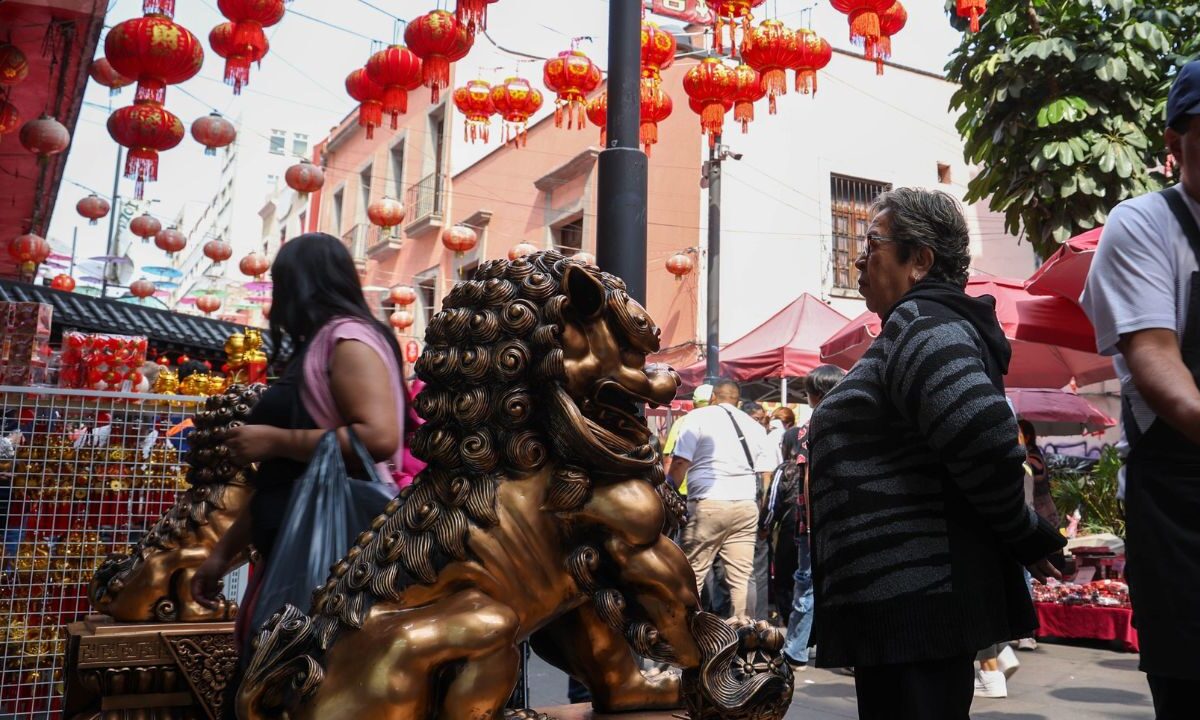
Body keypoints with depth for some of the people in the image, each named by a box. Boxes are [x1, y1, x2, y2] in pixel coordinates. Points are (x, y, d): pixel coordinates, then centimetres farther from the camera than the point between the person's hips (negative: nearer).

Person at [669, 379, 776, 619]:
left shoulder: (698, 417, 2)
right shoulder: (755, 426, 16)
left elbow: (680, 463, -6)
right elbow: (765, 473, 14)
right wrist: (761, 506, 20)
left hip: (708, 504, -4)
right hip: (746, 506, 5)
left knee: (691, 575, 0)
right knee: (741, 578, 7)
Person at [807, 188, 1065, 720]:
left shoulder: (919, 322, -15)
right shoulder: (925, 323, 18)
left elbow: (985, 437, -29)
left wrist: (1025, 535, -15)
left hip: (913, 602, -11)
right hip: (914, 596, 11)